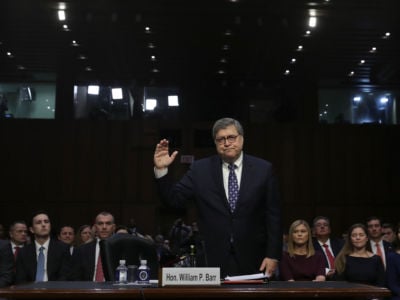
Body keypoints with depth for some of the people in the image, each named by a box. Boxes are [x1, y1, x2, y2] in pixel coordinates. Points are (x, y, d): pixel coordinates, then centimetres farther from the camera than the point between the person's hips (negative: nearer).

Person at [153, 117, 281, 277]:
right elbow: (174, 199, 0)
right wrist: (161, 170, -14)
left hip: (252, 261, 0)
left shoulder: (263, 169, 1)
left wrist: (273, 255, -3)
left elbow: (273, 215, 1)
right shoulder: (200, 169, 3)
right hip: (213, 260, 0)